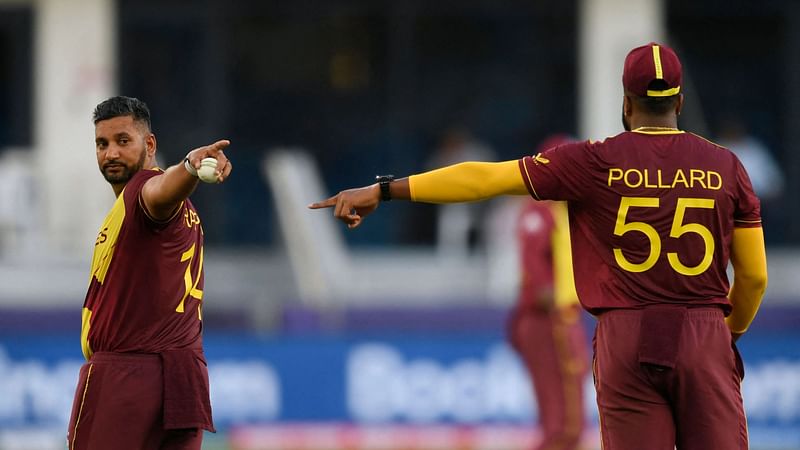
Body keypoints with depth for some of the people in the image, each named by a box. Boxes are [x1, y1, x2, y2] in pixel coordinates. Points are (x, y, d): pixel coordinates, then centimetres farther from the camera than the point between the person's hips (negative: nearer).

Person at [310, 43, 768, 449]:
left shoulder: (595, 162, -1)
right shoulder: (725, 166, 3)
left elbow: (484, 178, -2)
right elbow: (755, 275, 6)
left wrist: (384, 190, 1)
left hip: (627, 339, 0)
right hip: (706, 340, 0)